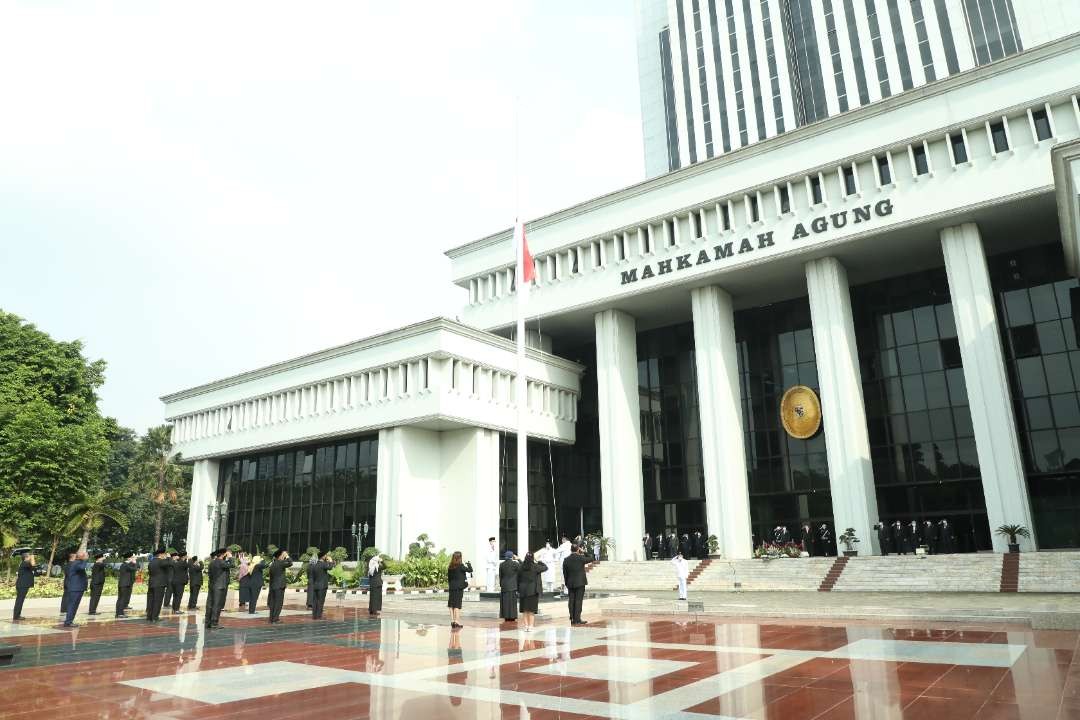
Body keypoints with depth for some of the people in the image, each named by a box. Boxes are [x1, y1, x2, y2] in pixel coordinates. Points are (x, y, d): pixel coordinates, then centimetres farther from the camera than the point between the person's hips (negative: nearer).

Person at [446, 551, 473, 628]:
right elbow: (470, 570, -8)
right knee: (457, 605, -2)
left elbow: (448, 578, 10)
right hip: (459, 587, -5)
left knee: (451, 604, 10)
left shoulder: (450, 567, 4)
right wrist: (469, 564, 12)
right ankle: (456, 621, -4)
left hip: (452, 588, 5)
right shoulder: (460, 566, -12)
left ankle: (452, 621, 12)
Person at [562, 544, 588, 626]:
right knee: (579, 601, -1)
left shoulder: (566, 560, 1)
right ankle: (577, 619, -3)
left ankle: (572, 619, 11)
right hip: (580, 583, -4)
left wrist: (567, 583, 14)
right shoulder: (581, 558, -11)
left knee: (571, 601, 8)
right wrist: (582, 552, 10)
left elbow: (565, 574, 6)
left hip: (570, 584, 4)